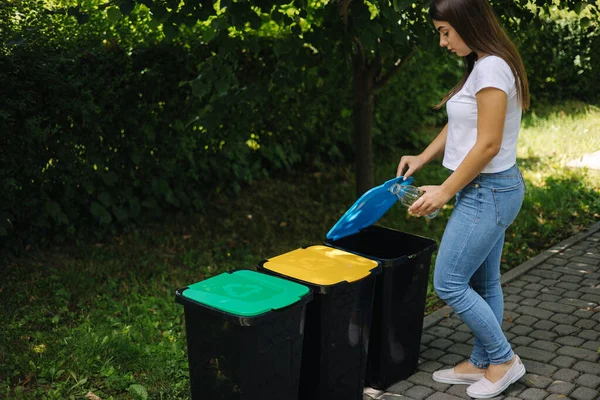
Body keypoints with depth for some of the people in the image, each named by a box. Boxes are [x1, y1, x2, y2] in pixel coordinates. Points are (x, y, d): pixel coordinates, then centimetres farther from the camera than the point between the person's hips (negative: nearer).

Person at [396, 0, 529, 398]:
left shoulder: (491, 68, -20)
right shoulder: (482, 66, 11)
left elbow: (488, 144, -22)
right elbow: (459, 126, 20)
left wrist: (444, 192, -16)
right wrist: (422, 158, 11)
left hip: (489, 191, -10)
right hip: (487, 190, 10)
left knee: (449, 283, -4)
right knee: (482, 283, 15)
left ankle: (504, 359, 9)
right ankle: (482, 363, 26)